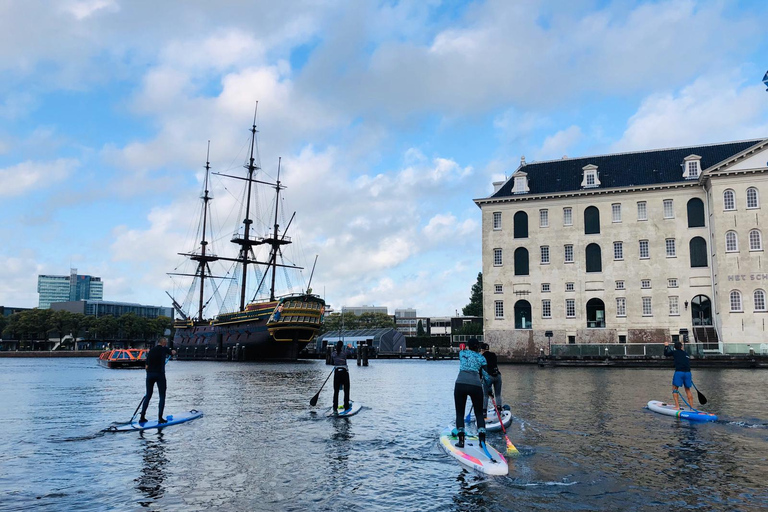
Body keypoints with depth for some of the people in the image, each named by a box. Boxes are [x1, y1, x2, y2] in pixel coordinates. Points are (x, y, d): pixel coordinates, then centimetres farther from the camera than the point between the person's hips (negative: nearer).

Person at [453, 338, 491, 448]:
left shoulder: (462, 353, 17)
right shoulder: (481, 358, 15)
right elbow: (486, 375, 11)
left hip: (460, 384, 0)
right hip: (476, 385, 0)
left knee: (459, 413, 12)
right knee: (479, 413, 15)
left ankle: (461, 440, 2)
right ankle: (482, 438, 2)